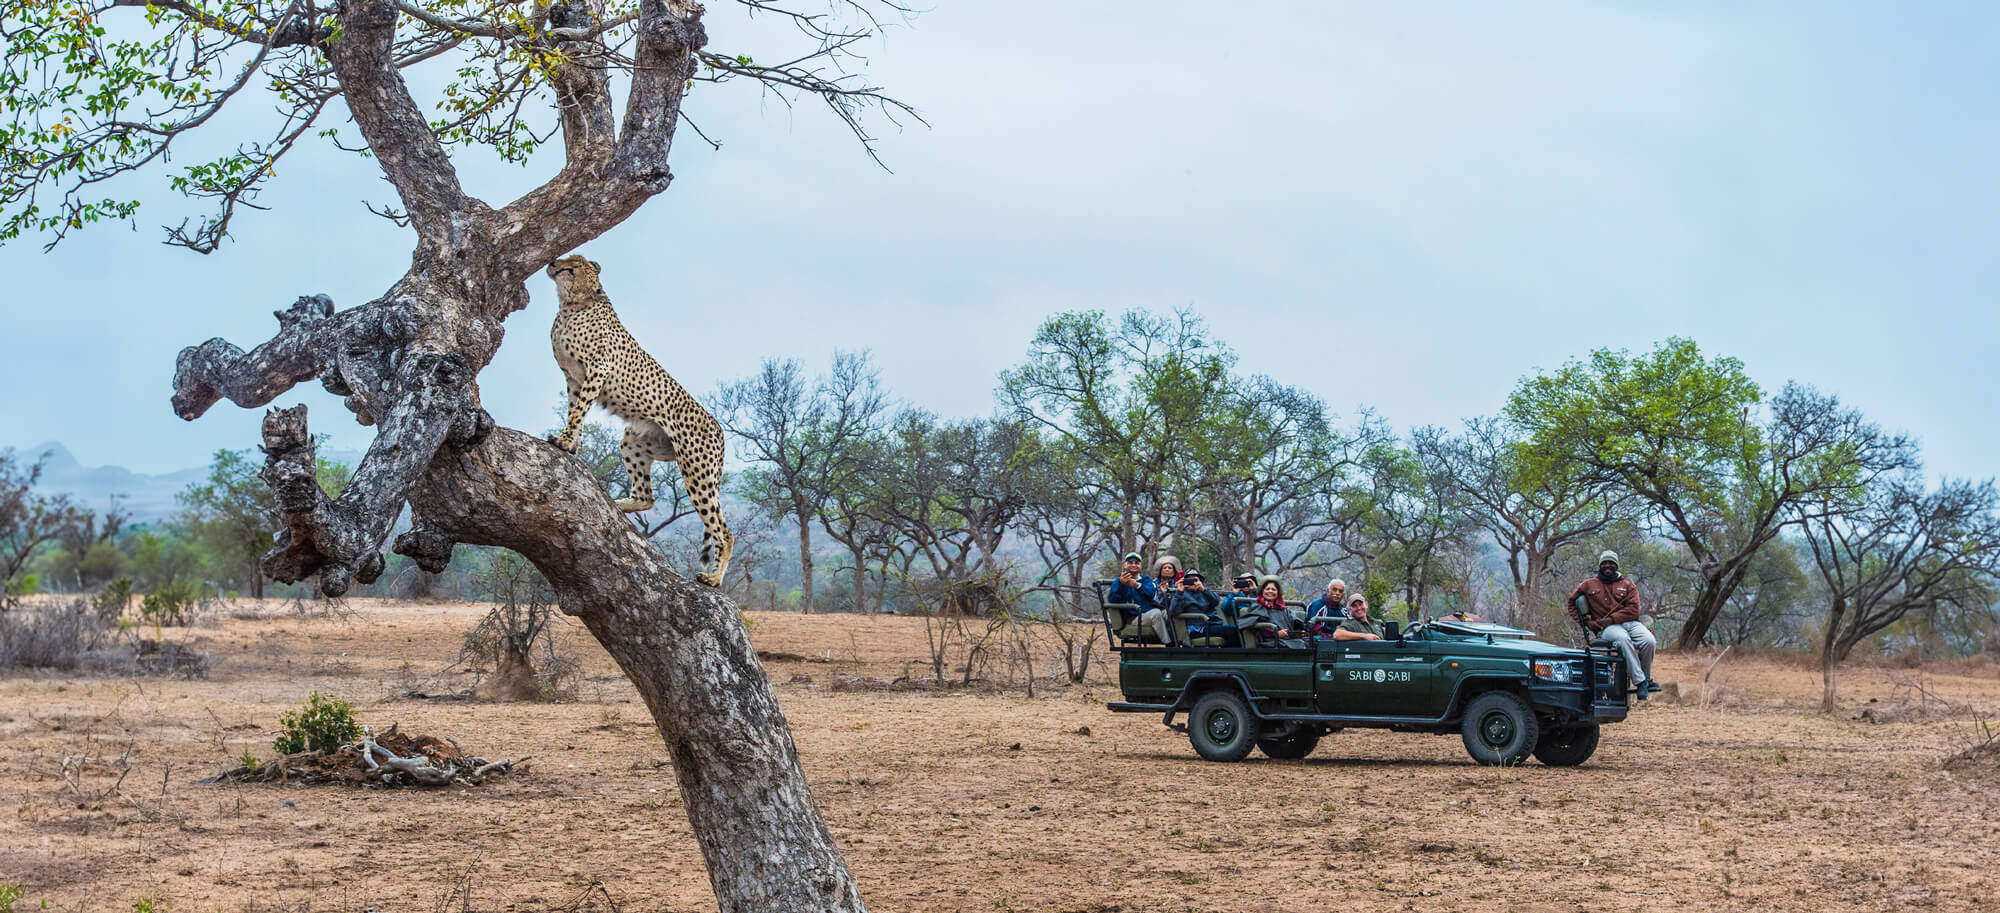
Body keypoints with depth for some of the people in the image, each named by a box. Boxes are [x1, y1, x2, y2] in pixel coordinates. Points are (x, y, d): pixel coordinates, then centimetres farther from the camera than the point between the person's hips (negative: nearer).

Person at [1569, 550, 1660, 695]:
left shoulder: (1628, 585, 13)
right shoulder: (1589, 585, 14)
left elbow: (1633, 610, 2)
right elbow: (1572, 602, 21)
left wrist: (1611, 619, -12)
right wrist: (1587, 621, 6)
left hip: (1629, 622, 2)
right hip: (1606, 628, -2)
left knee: (1649, 642, -28)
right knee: (1622, 638, -38)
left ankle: (1646, 679, -4)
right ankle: (1640, 682, -37)